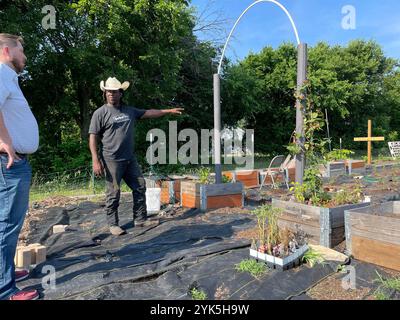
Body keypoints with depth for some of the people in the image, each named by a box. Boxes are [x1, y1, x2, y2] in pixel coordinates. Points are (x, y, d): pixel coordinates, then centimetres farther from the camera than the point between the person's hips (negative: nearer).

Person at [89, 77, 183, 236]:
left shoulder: (129, 111, 13)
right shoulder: (100, 113, -4)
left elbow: (149, 113, 19)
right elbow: (93, 137, -8)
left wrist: (169, 111, 17)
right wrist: (95, 161, -16)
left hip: (130, 159, 6)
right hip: (112, 160, -6)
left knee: (140, 187, 9)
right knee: (113, 194, 0)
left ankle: (140, 219, 22)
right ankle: (113, 224, 16)